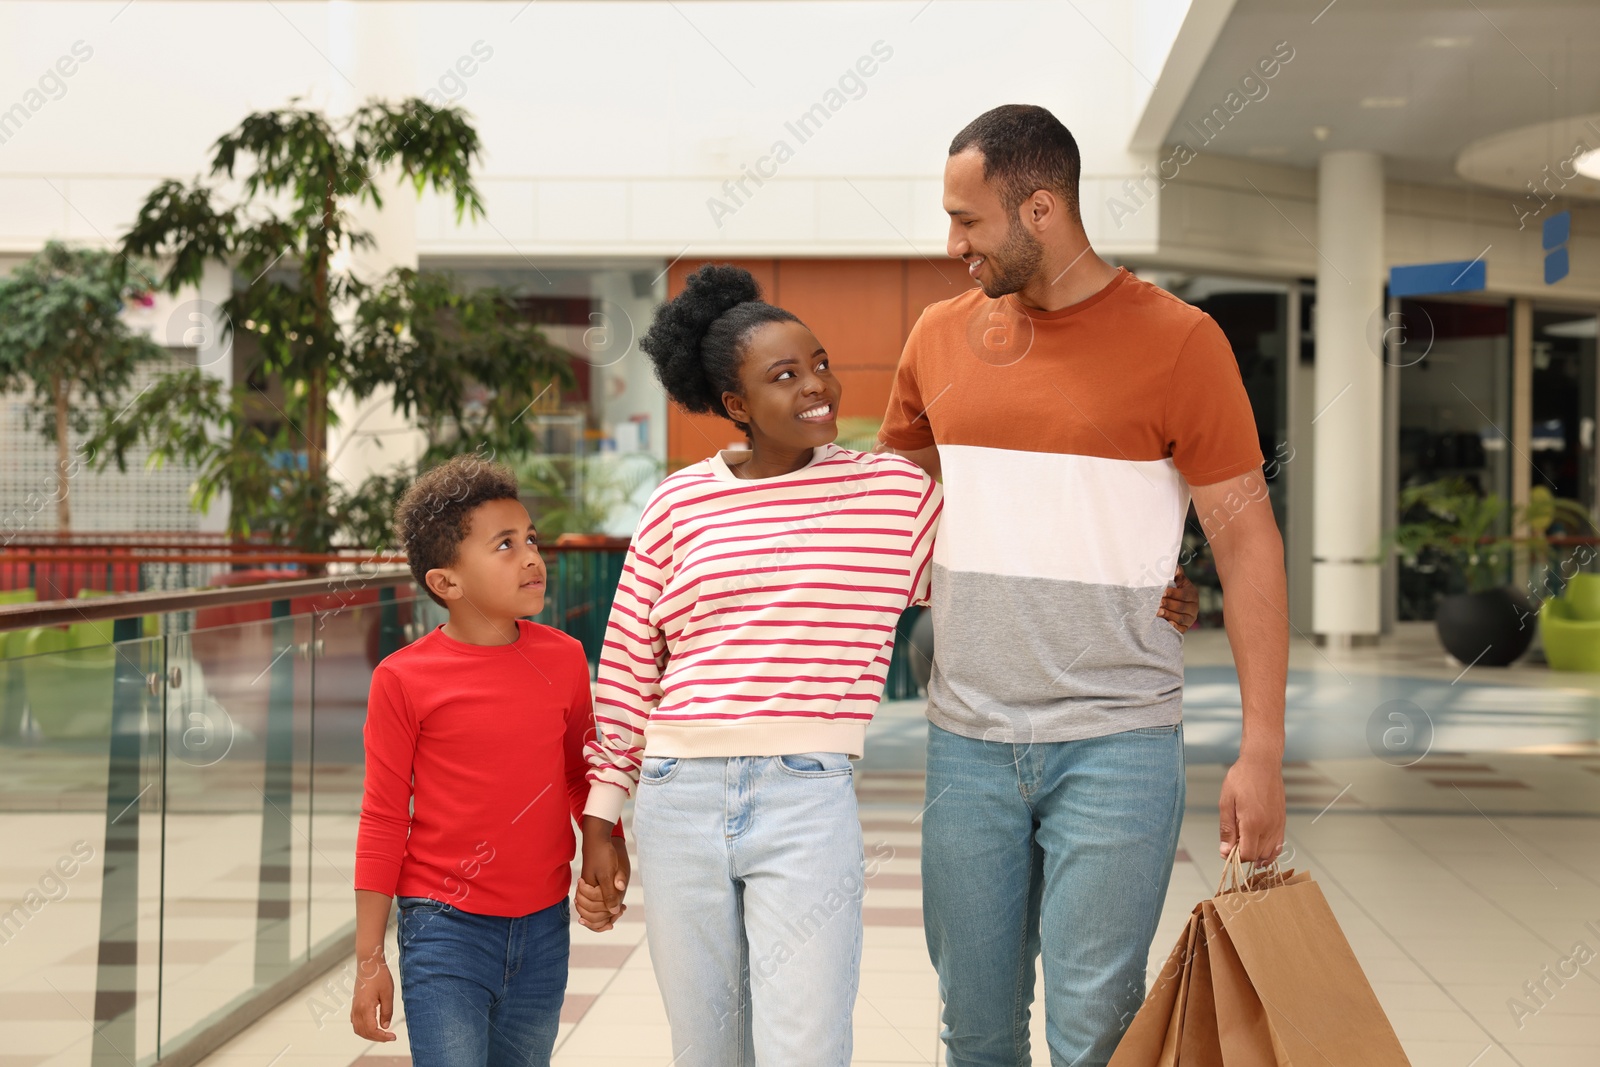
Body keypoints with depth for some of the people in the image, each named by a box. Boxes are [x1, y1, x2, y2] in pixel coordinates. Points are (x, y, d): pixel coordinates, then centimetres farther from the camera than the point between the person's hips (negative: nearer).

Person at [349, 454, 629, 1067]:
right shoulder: (404, 679, -8)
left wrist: (603, 837, -3)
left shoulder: (564, 659, 2)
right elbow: (383, 820, -3)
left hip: (544, 926, 4)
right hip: (446, 929, -4)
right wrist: (370, 959, -2)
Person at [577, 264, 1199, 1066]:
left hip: (807, 800, -2)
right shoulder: (679, 505, 5)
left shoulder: (894, 491, 4)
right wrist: (603, 819, 10)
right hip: (678, 801, 2)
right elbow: (627, 667, 10)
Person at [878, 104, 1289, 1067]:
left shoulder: (1177, 341, -6)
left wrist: (1263, 752, -11)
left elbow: (1248, 542, -6)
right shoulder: (942, 336, 8)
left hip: (1115, 744, -4)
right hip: (968, 739, 4)